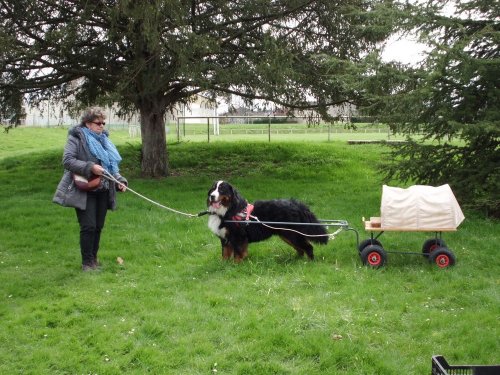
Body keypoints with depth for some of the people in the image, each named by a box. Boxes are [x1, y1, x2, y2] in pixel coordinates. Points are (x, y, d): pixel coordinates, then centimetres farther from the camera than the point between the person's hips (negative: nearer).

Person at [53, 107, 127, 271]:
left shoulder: (103, 140, 16)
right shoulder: (76, 138, -4)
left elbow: (112, 165, 19)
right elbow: (67, 161, -15)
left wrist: (119, 180, 3)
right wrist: (90, 167, -24)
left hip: (102, 191, 6)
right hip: (84, 191, -6)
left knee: (98, 227, 10)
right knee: (88, 226, -9)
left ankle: (94, 259, 23)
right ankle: (87, 263, 3)